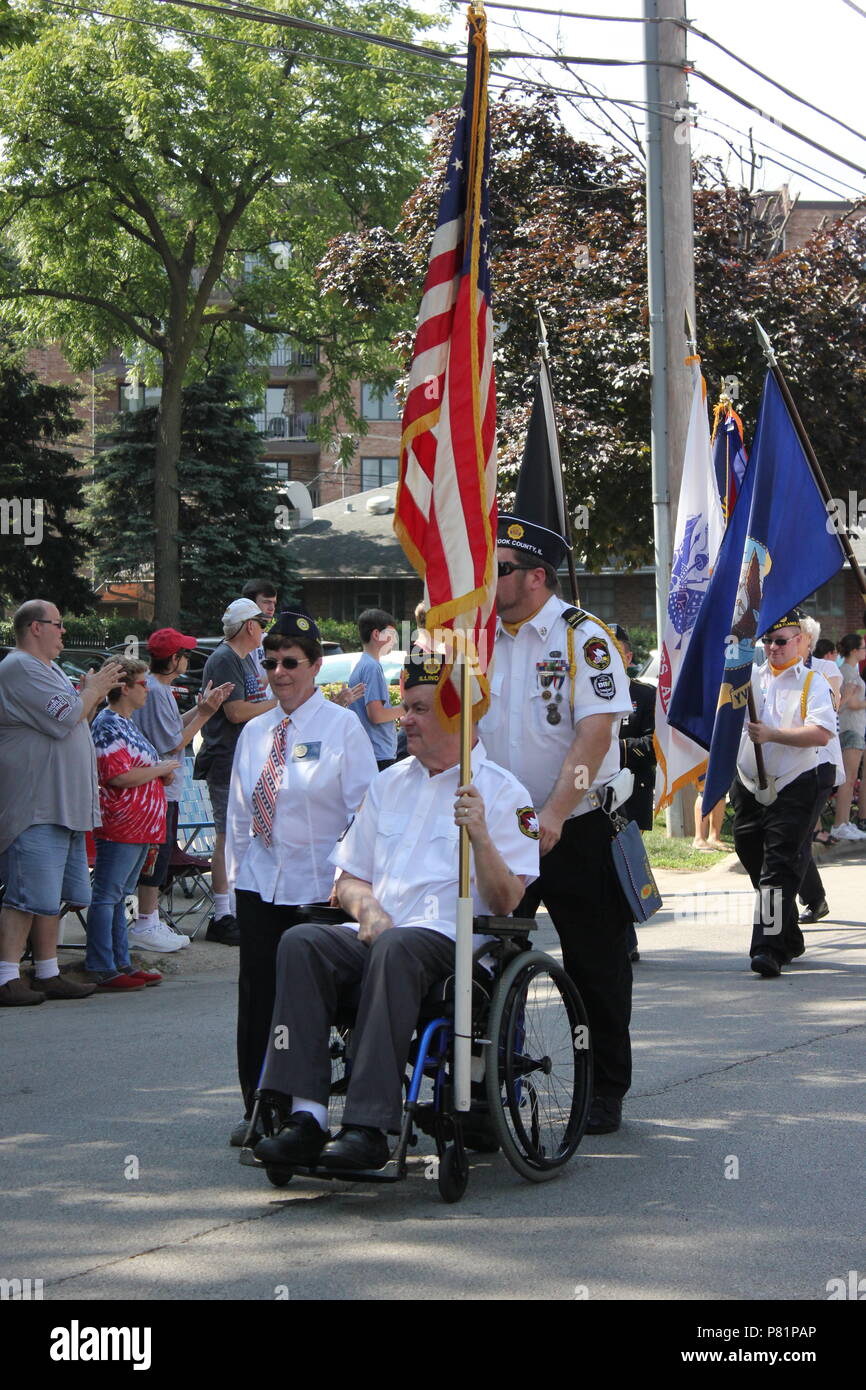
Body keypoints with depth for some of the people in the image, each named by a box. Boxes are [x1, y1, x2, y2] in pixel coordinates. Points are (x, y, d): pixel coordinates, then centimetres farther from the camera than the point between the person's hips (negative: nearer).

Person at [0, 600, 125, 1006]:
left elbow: (74, 720, 27)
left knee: (49, 896, 12)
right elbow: (65, 719, -19)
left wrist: (95, 691, 12)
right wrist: (93, 690, -4)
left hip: (63, 805, 10)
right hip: (34, 807, -10)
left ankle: (48, 975, 17)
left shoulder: (48, 669, 21)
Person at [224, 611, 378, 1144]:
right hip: (260, 883, 5)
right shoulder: (255, 732, 13)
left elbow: (365, 810, -5)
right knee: (258, 995, 3)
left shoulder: (342, 727, -2)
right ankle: (258, 1108, 13)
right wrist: (237, 871, 13)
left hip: (319, 885, -4)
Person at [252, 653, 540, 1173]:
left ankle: (369, 1129, -41)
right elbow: (349, 877, 25)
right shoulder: (389, 783, 24)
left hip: (453, 940, -5)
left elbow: (505, 904, -5)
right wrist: (366, 906, 1)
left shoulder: (502, 793, 4)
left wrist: (481, 836, -22)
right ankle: (307, 1116, -34)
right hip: (375, 932, 5)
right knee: (302, 943, -25)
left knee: (396, 948, -38)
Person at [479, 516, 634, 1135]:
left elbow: (596, 731, -18)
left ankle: (607, 1091, 17)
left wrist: (554, 815, -26)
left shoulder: (583, 636, -9)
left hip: (578, 828, -5)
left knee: (596, 967, 5)